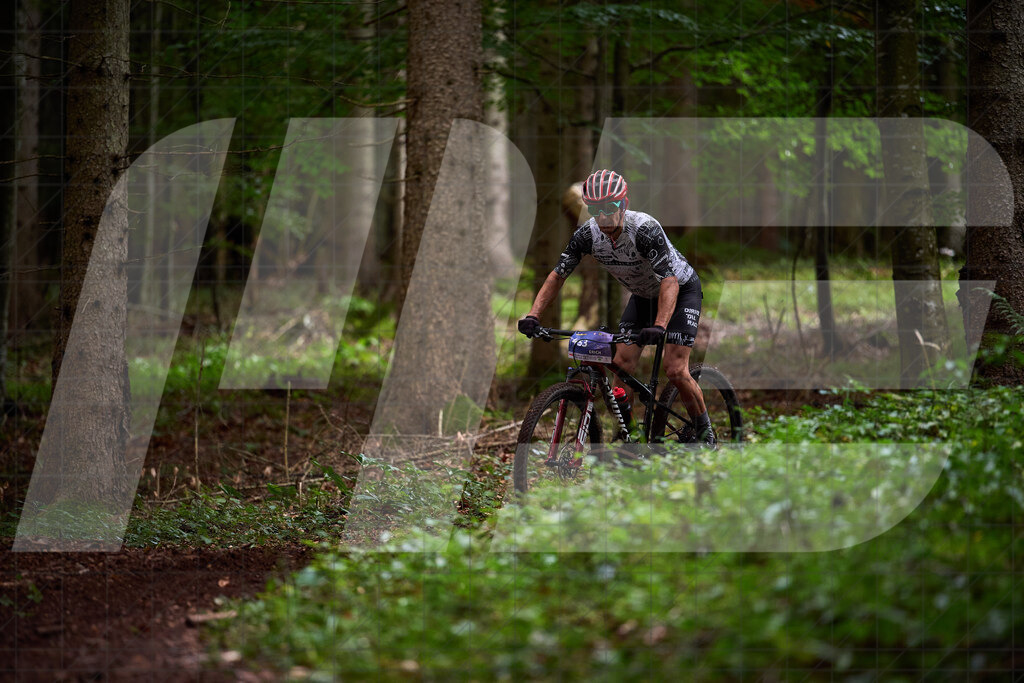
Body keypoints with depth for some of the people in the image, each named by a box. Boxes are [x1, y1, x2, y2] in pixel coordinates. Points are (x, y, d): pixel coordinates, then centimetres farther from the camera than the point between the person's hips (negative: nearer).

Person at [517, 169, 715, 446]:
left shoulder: (645, 229, -36)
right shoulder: (588, 233, -20)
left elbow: (669, 281, -43)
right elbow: (557, 274, -16)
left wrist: (659, 326, -56)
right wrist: (532, 315, -30)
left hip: (681, 289, -6)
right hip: (642, 295, 6)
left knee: (675, 371, -14)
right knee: (622, 364, -7)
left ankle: (705, 431, 6)